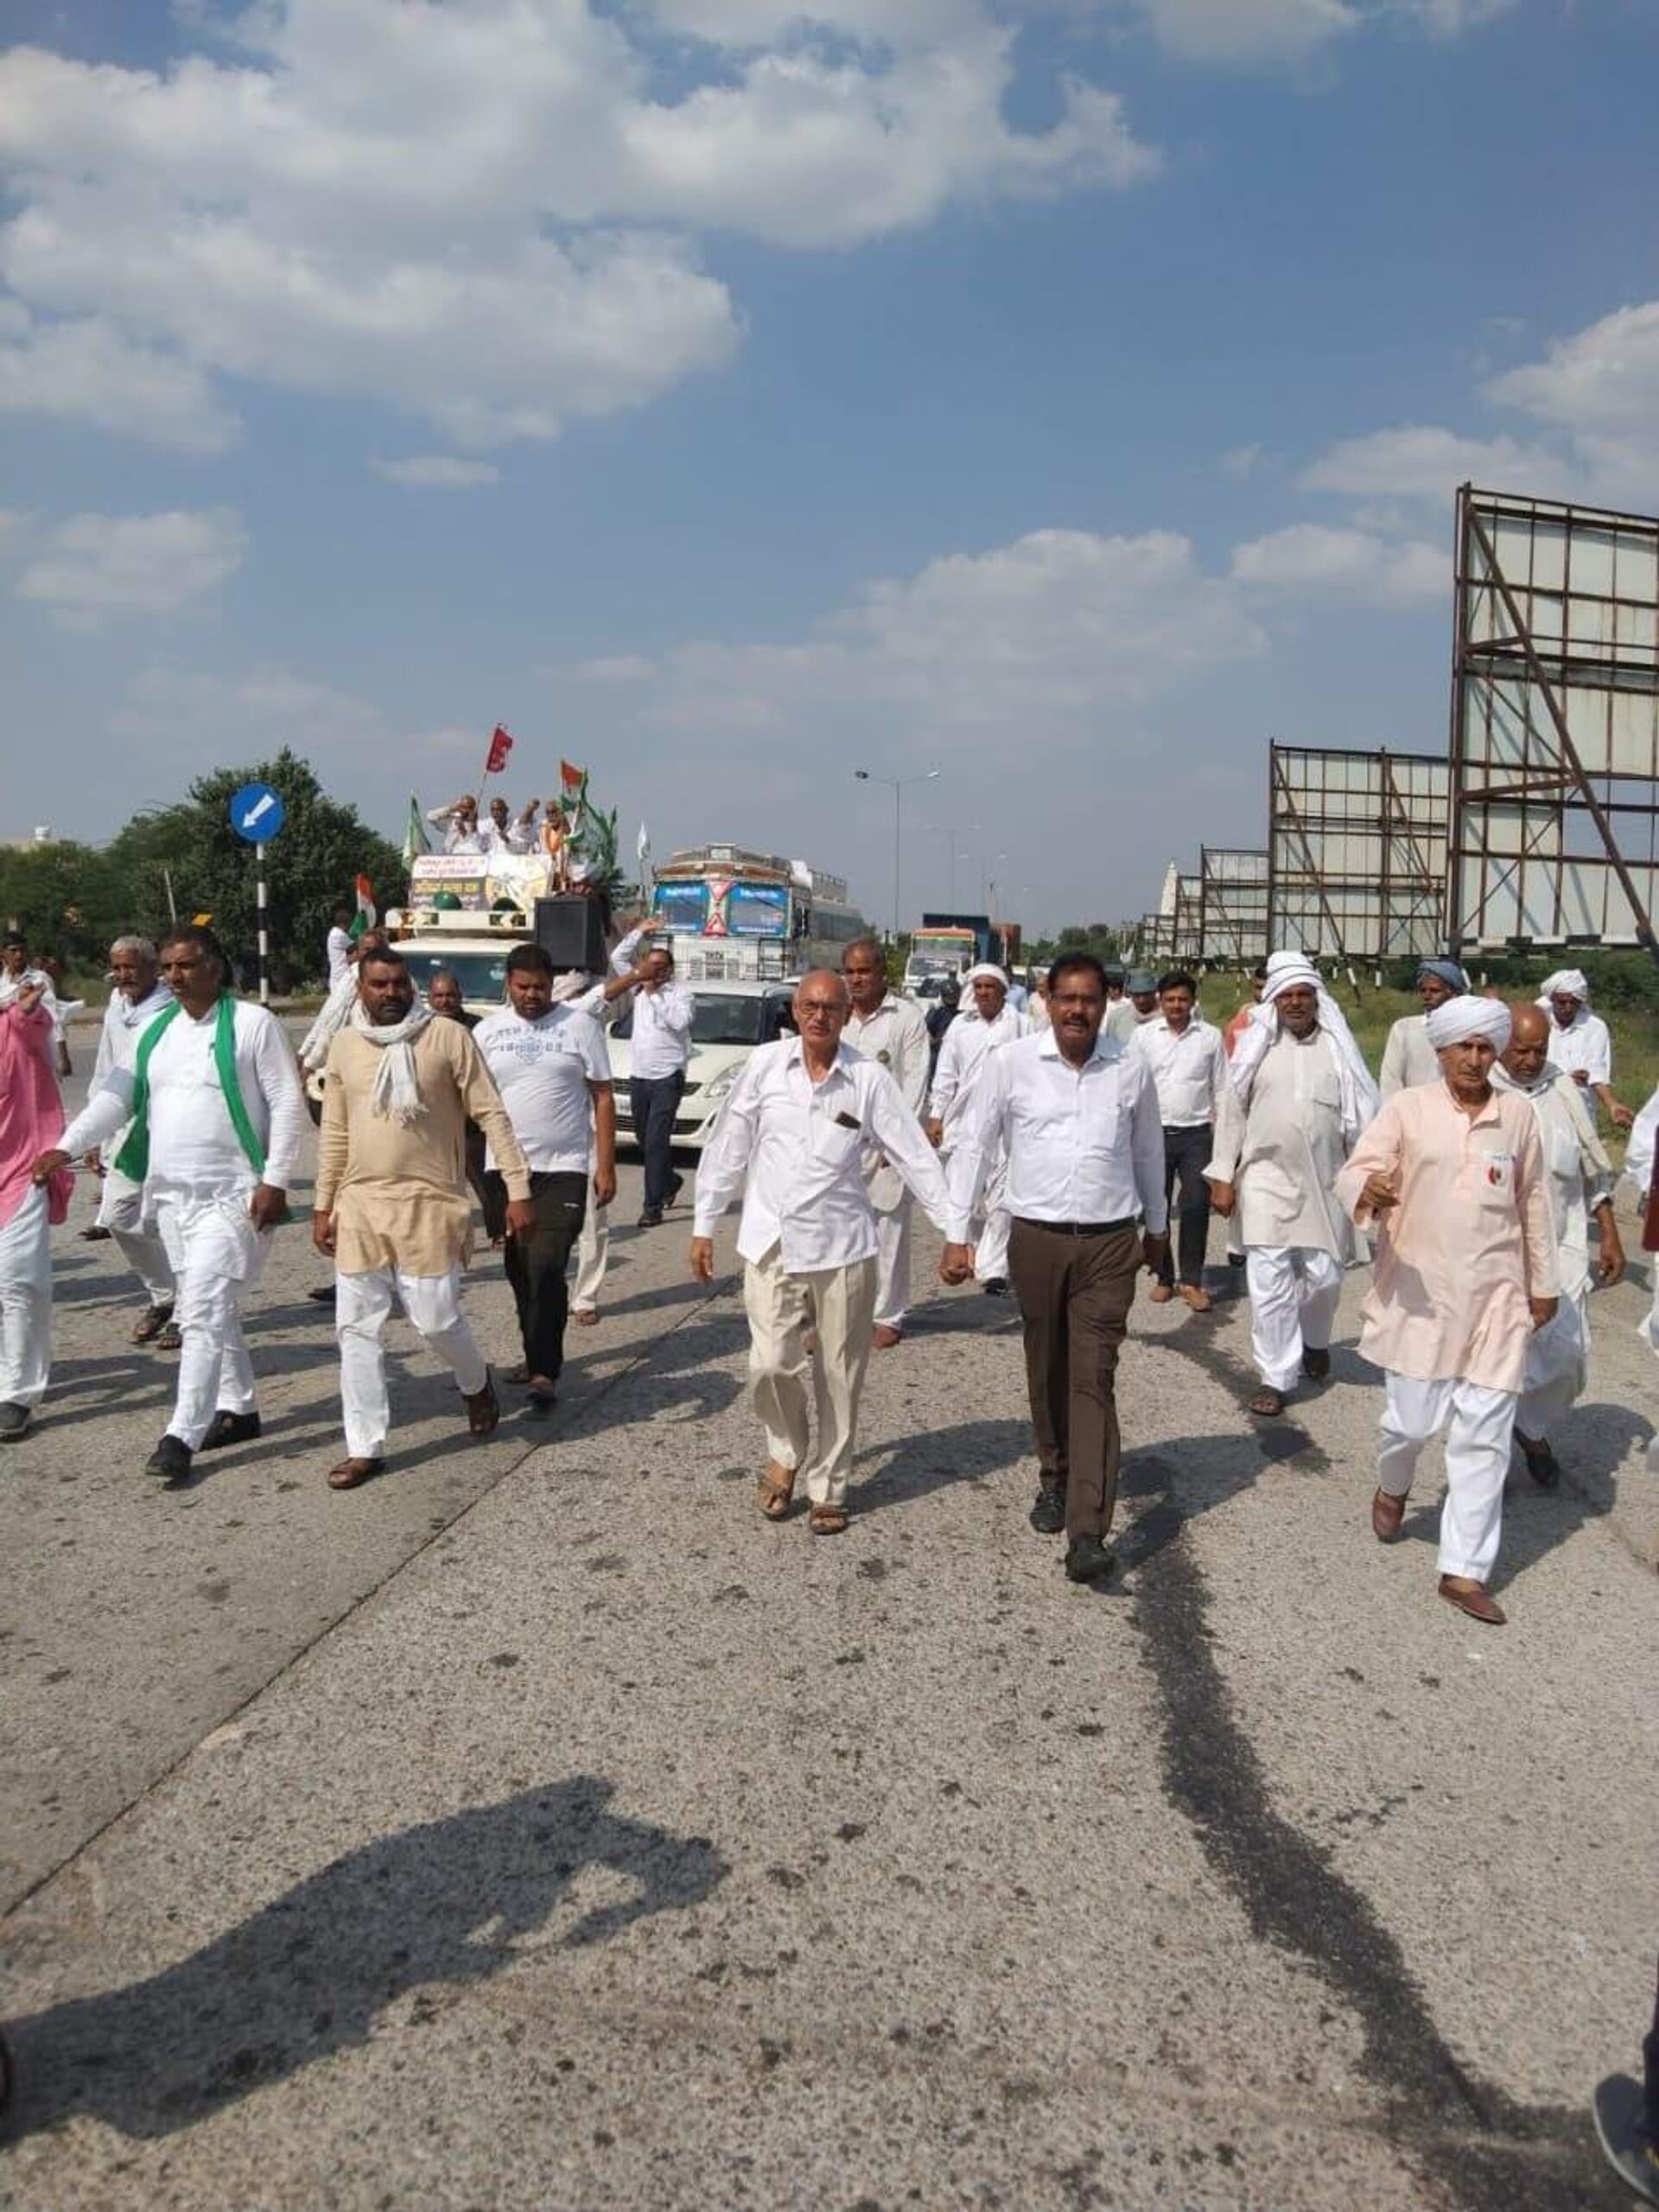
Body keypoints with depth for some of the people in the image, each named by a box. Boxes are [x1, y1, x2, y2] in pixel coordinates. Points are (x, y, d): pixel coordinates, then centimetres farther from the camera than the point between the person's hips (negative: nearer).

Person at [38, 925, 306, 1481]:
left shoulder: (252, 1024, -8)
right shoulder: (154, 1032, 11)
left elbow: (288, 1105, -10)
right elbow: (115, 1097, 8)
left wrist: (275, 1181, -16)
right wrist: (67, 1147, -7)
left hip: (232, 1195, -7)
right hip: (171, 1195, 7)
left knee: (203, 1312, -11)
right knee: (210, 1309, 15)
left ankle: (182, 1435, -6)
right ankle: (238, 1409, 29)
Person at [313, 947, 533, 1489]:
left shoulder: (447, 1037, -7)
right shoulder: (344, 1045, 7)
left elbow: (492, 1115, -6)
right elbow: (334, 1132, 13)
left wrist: (518, 1191, -11)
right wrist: (323, 1205, 11)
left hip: (429, 1204, -4)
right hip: (360, 1204, 4)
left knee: (435, 1320, -3)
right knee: (356, 1327, 5)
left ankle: (475, 1383, 31)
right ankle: (364, 1447, 16)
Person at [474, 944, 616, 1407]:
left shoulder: (579, 1026, 1)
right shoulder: (487, 1031, 8)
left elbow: (603, 1098, 1)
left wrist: (606, 1166, -4)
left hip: (563, 1170, -3)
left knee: (545, 1269, -13)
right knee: (520, 1273, 11)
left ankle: (544, 1371, -6)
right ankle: (539, 1359, 26)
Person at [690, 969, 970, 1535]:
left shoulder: (869, 1078, -4)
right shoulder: (763, 1064, -2)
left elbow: (916, 1156, -1)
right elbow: (727, 1149, 4)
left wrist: (954, 1232, -3)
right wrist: (704, 1226, 5)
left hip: (843, 1244, 0)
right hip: (770, 1241, 0)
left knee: (840, 1376, 7)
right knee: (771, 1365, -5)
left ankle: (828, 1487, 25)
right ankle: (785, 1452, 25)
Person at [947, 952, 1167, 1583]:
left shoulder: (1131, 1069, 1)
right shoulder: (1011, 1063, -4)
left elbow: (1148, 1152, 14)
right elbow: (976, 1146, 1)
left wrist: (1156, 1228, 22)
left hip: (1109, 1245, 0)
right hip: (1036, 1240, 1)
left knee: (1093, 1380, -6)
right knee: (1046, 1374, 14)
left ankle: (1088, 1531, -7)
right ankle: (1055, 1479, 37)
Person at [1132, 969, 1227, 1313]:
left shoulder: (1210, 1036, 2)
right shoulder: (1143, 1035, 1)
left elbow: (1221, 1090, 5)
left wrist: (1222, 1136, 0)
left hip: (1196, 1134, -1)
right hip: (1155, 1133, 1)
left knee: (1196, 1206, -4)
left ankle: (1192, 1280, 7)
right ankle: (1164, 1277, 21)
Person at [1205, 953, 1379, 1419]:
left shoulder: (1338, 1048, 4)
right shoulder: (1257, 1045, 2)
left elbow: (1359, 1115, 6)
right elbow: (1231, 1111, 3)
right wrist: (1222, 1176, 0)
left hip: (1326, 1182, 1)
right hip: (1267, 1179, -1)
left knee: (1324, 1275, 8)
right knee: (1269, 1282, -2)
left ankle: (1314, 1340, 39)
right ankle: (1276, 1377, 8)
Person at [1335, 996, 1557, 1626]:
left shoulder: (1519, 1115, 5)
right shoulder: (1407, 1108, -3)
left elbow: (1533, 1202, 13)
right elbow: (1353, 1173, -11)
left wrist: (1542, 1283, 16)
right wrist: (1369, 1190, -35)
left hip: (1496, 1298, 2)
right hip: (1419, 1292, -2)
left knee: (1484, 1436, 1)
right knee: (1412, 1418, 4)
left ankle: (1465, 1571, 12)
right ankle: (1392, 1488, 40)